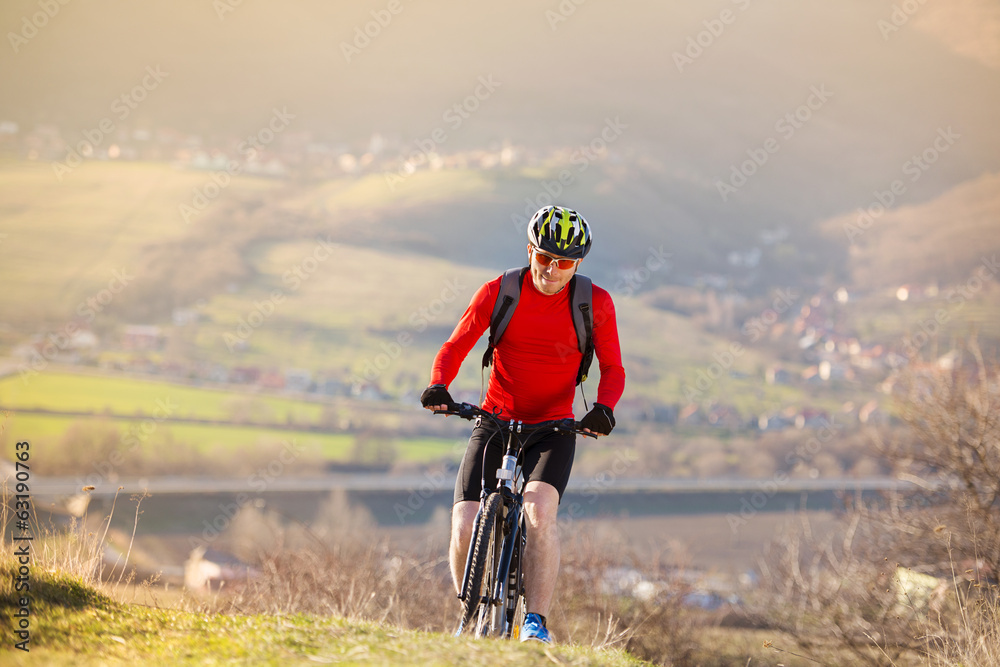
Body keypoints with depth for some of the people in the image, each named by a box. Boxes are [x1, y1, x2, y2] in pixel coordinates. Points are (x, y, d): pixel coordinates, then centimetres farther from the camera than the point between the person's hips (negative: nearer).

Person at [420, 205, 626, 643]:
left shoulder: (595, 304, -6)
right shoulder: (498, 293, -6)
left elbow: (612, 368, -1)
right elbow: (455, 347, -1)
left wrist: (603, 408, -22)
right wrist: (438, 386, -22)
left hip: (553, 429, -1)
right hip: (495, 423, 1)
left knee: (539, 512, -29)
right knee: (464, 531, -13)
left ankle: (536, 623, -22)